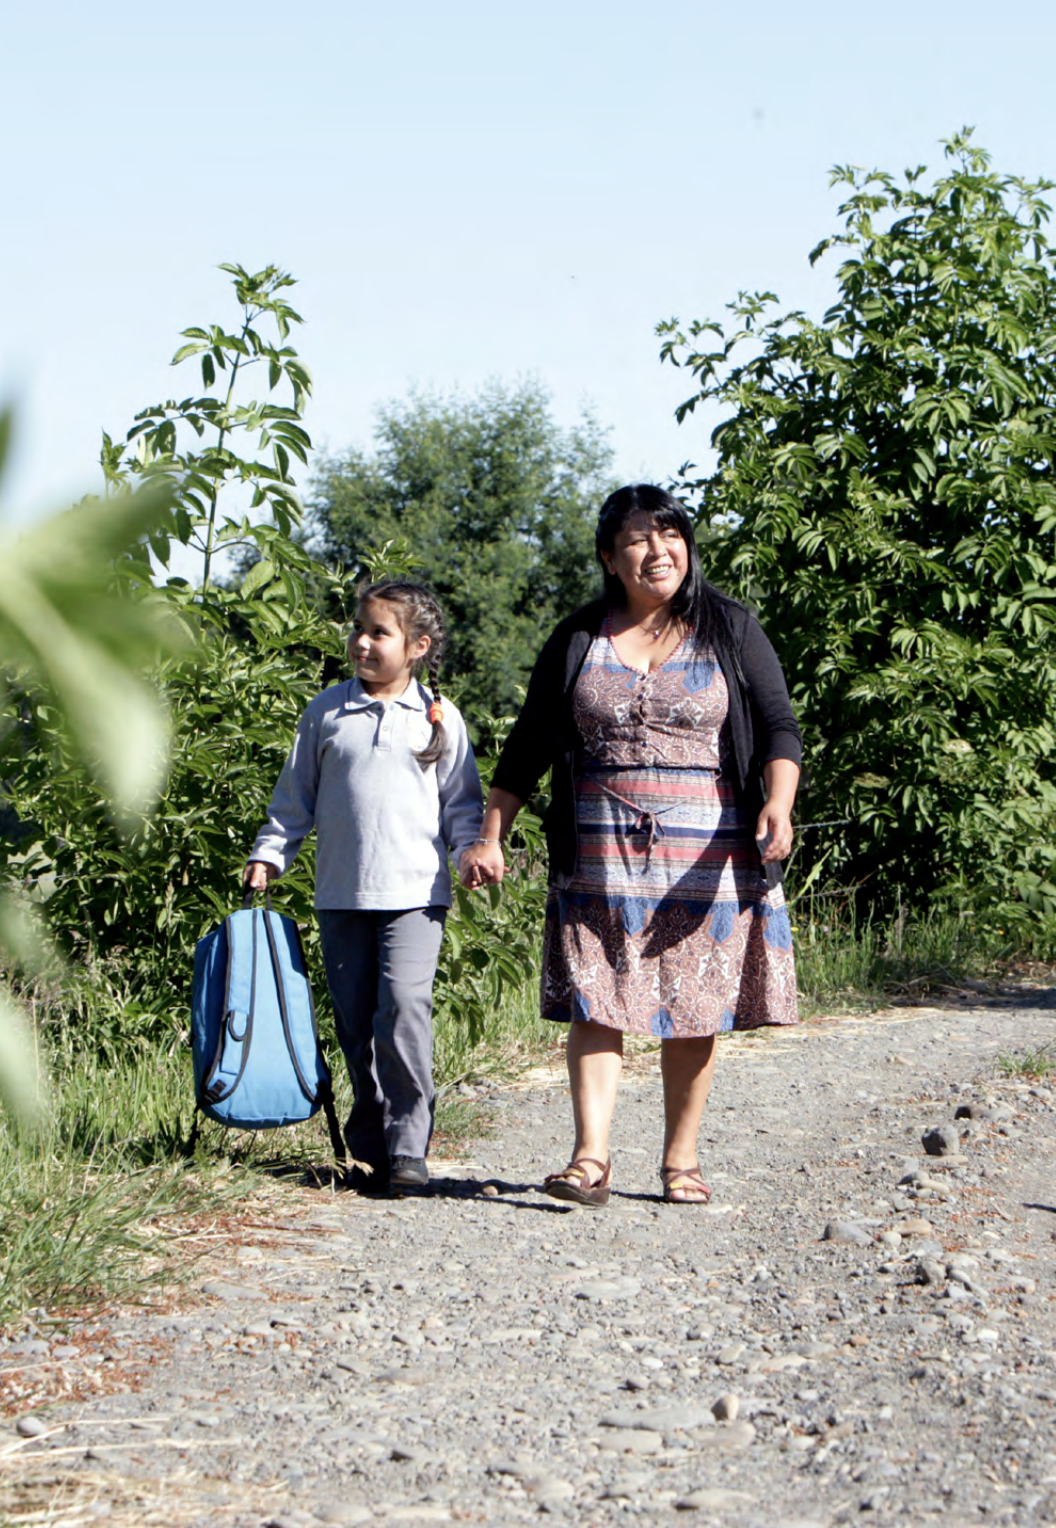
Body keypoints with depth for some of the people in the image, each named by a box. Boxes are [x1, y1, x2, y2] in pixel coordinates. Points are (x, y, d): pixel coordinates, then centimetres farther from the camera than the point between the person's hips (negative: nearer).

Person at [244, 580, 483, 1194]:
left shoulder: (439, 718, 6)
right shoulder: (326, 712, 9)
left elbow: (461, 799, 11)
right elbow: (294, 796, 15)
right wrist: (268, 855, 8)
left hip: (415, 892, -2)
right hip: (341, 894, 2)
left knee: (404, 1007, -16)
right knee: (355, 1023, 4)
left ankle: (408, 1147, -11)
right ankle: (369, 1148, 13)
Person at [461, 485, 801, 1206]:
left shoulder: (730, 630, 6)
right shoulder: (578, 640, 9)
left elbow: (778, 727, 1)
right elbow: (528, 747, 13)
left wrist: (778, 805, -17)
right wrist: (491, 837, 7)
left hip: (706, 855, -1)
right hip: (602, 856, 1)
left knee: (696, 1010, 3)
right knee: (597, 1003, -8)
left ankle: (681, 1158, 12)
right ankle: (591, 1156, -12)